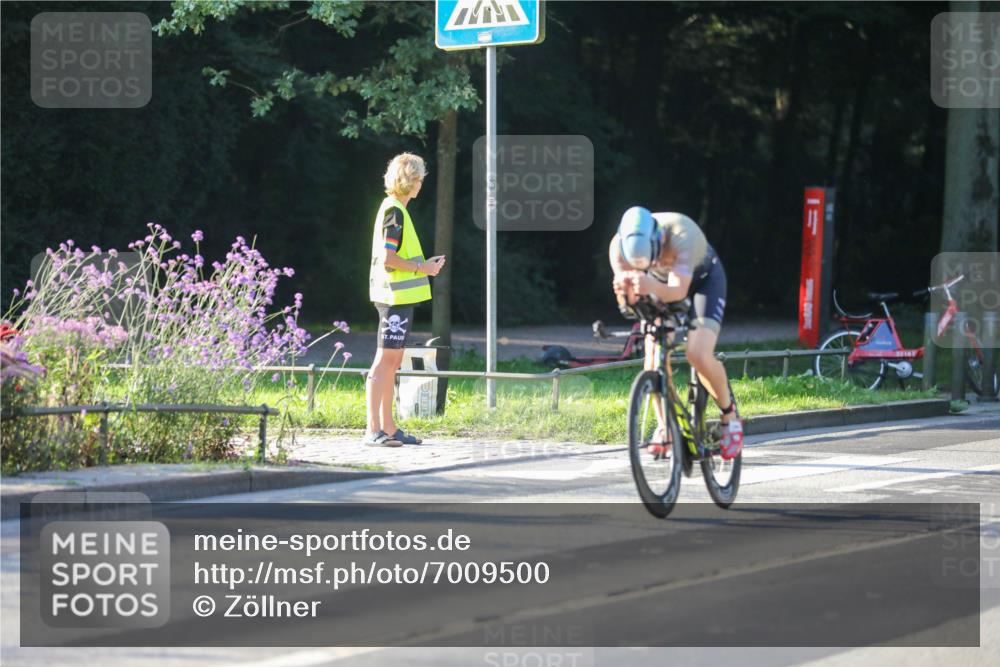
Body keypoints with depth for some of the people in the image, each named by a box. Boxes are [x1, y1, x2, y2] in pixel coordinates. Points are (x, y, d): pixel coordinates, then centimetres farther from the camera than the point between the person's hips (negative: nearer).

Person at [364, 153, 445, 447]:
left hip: (399, 297, 10)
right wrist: (423, 267, -11)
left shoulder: (394, 208, 17)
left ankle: (388, 427, 15)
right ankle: (373, 430, -12)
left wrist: (424, 264, 16)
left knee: (393, 360, 12)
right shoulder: (394, 211, -14)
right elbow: (388, 258, -20)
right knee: (385, 359, -10)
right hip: (395, 295, -10)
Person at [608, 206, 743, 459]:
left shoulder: (681, 235, -40)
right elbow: (627, 302, -30)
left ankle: (729, 415, 1)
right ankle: (664, 427, 9)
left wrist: (653, 287, -67)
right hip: (663, 282, 4)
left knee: (698, 355, -23)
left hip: (702, 279, -4)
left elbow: (678, 291, -45)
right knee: (654, 359, -12)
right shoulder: (620, 246, -29)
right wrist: (624, 291, -55)